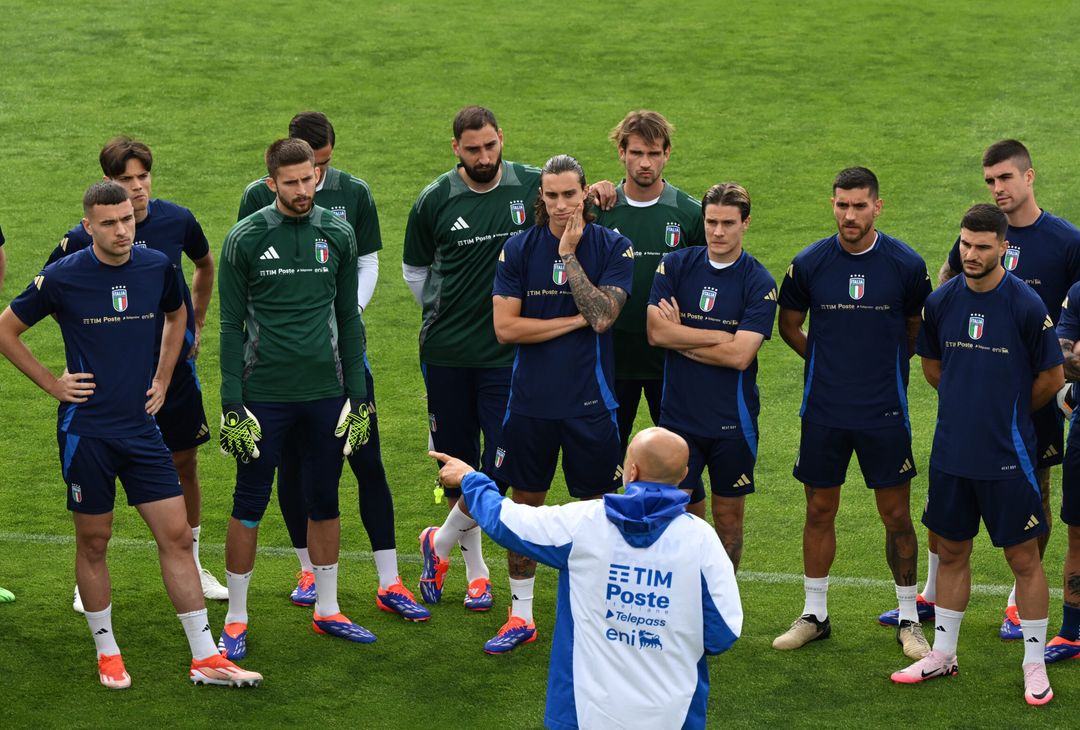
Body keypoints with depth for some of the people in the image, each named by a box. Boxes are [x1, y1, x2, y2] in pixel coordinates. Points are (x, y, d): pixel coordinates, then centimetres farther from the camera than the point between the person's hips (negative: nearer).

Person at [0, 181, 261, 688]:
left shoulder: (157, 266, 1)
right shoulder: (63, 277, -9)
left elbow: (176, 315, 23)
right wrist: (52, 383, -2)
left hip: (141, 427, 3)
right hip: (86, 431, -3)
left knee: (177, 536, 0)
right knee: (93, 542, 7)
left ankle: (205, 658, 5)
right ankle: (106, 652, 23)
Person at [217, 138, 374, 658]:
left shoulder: (337, 235, 4)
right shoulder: (245, 239, -5)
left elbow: (348, 318, 10)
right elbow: (231, 326, -3)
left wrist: (357, 396, 7)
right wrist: (231, 403, -7)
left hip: (326, 394, 3)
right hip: (264, 396, -3)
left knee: (324, 503, 11)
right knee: (249, 506, 2)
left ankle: (327, 611, 23)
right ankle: (235, 620, 12)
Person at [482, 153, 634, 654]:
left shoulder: (612, 248, -3)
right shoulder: (518, 249, 0)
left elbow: (602, 316, -17)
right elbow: (505, 327, -8)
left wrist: (568, 255, -17)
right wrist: (574, 321, -11)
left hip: (589, 401, -2)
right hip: (531, 400, 2)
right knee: (524, 504, 8)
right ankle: (521, 616, 19)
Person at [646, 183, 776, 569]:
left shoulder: (759, 283, -6)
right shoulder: (675, 266, 1)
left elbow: (739, 355, -15)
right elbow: (656, 331, -10)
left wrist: (681, 338, -8)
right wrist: (721, 336, -12)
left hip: (732, 420, -1)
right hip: (678, 414, 1)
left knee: (728, 517, 9)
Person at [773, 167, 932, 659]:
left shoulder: (906, 264, -5)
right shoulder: (809, 264, -3)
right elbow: (788, 324, 12)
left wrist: (886, 365, 7)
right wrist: (829, 360, 7)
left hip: (885, 412, -1)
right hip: (823, 412, 1)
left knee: (897, 515, 3)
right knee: (819, 511, 9)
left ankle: (909, 618, 16)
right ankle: (814, 614, 21)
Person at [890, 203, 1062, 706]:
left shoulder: (1026, 305, -13)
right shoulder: (941, 302, 1)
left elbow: (1052, 377, -3)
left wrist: (1008, 414, 9)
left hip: (1006, 456, -4)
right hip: (951, 452, 4)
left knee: (1023, 557, 3)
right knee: (951, 552, 15)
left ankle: (1035, 665, 14)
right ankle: (943, 654, 27)